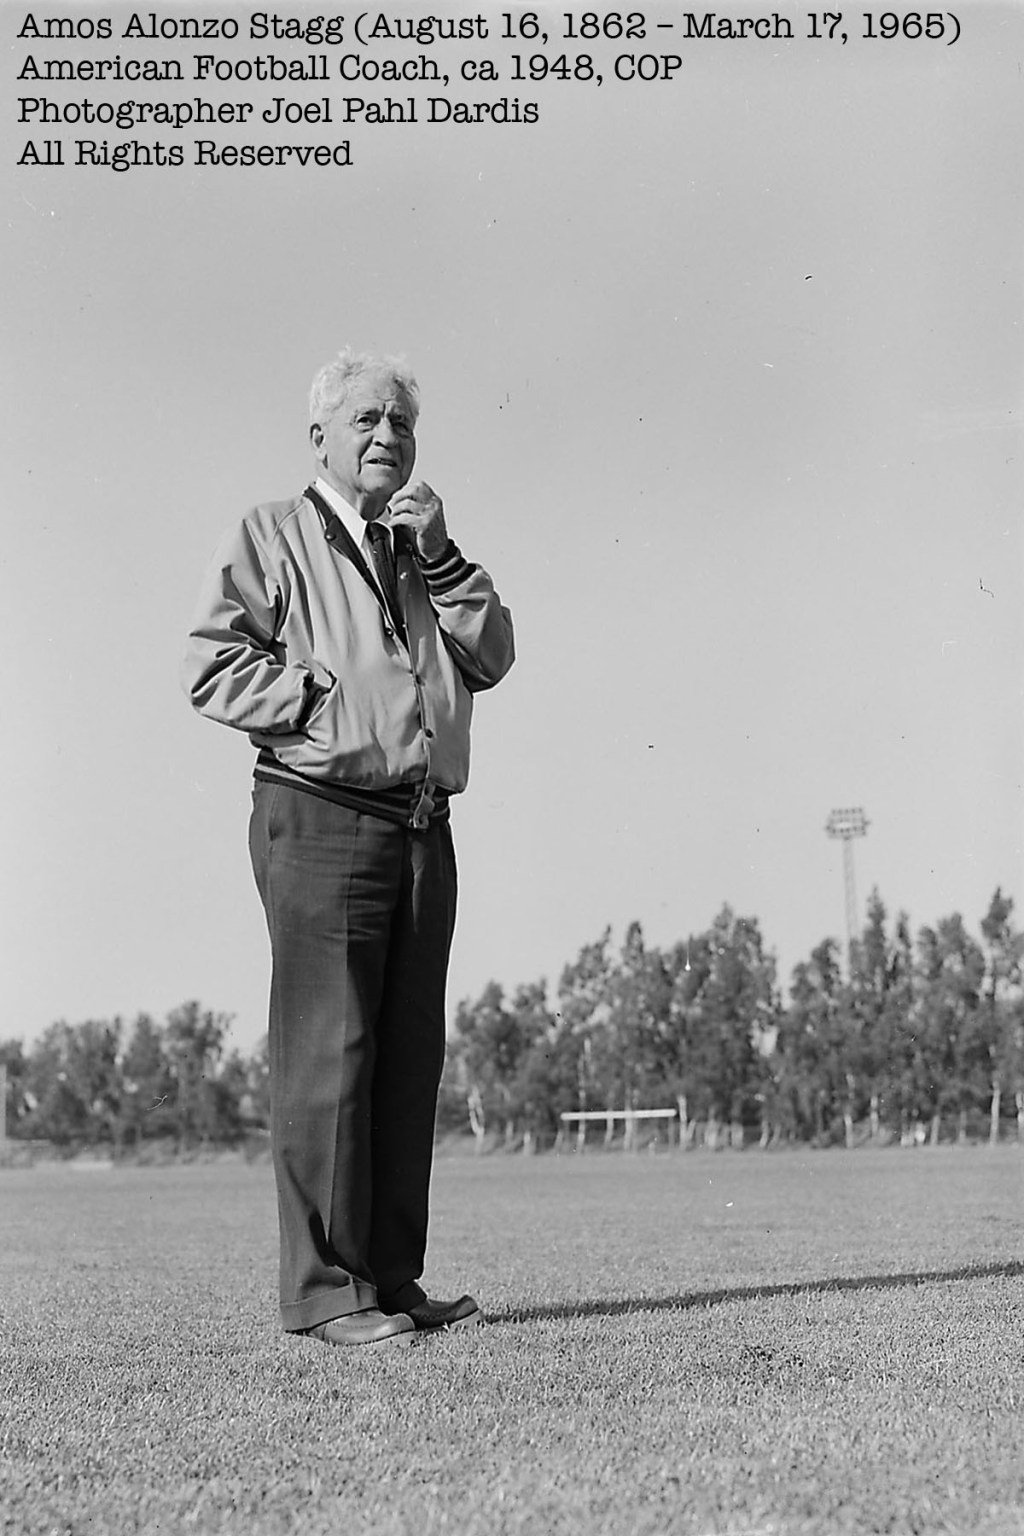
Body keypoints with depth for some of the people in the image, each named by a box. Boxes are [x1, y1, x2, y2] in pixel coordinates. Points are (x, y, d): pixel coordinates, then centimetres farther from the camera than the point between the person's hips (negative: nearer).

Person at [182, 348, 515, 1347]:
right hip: (321, 818, -6)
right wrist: (329, 701, -13)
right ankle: (325, 1290, -5)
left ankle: (391, 1278, 11)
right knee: (328, 1053, -8)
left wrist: (440, 554, 2)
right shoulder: (272, 536, 7)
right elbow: (211, 666, -5)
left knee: (408, 1058, 6)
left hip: (423, 827, 7)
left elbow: (493, 658, 11)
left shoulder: (422, 552, 25)